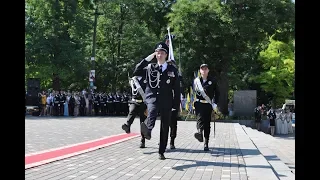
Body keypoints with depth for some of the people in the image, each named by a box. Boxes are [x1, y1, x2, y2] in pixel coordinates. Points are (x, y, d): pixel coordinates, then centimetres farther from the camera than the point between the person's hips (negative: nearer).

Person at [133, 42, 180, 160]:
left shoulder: (172, 69, 5)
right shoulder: (150, 67, 8)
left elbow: (177, 89, 5)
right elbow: (136, 72, -4)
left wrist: (176, 105, 1)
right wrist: (146, 60, -8)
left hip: (166, 101, 1)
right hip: (152, 97, -1)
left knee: (165, 128, 6)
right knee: (152, 111, -37)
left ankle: (161, 152, 19)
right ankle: (147, 128, -65)